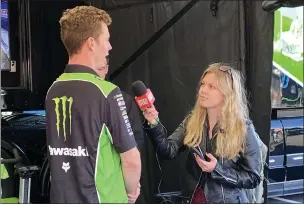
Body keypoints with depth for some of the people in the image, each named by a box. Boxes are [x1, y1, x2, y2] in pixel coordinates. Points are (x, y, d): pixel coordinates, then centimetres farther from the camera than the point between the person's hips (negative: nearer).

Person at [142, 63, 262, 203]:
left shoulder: (243, 129, -11)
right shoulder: (192, 121, 0)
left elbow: (253, 178, -10)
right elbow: (169, 151, -12)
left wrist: (217, 170, -20)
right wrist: (154, 124, -26)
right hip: (193, 199, 3)